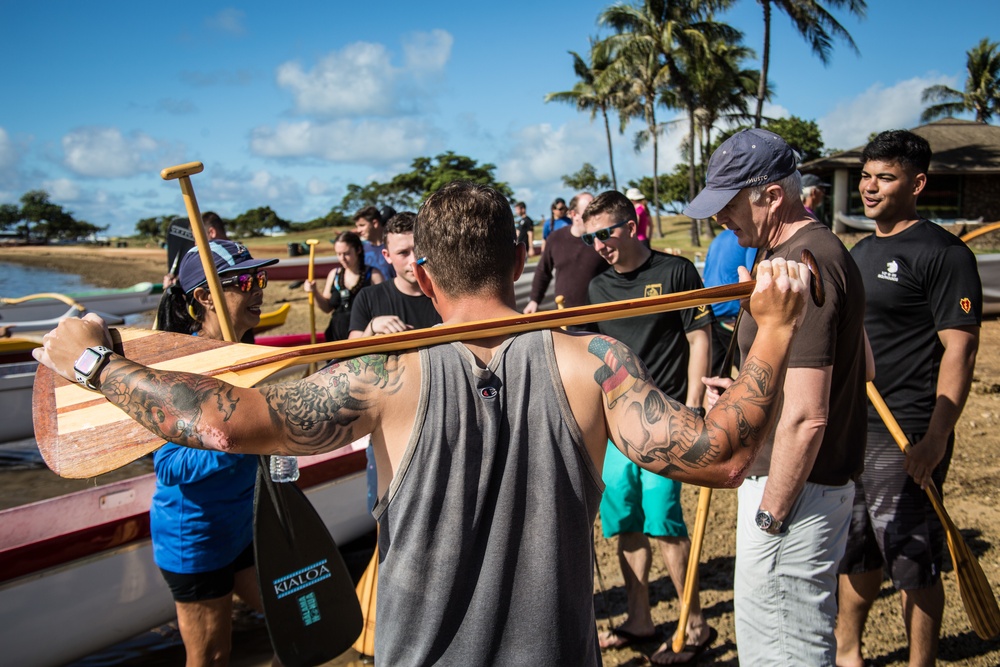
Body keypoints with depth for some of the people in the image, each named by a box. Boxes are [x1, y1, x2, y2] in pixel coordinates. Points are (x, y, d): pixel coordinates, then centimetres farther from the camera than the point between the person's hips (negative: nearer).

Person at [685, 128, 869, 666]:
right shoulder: (823, 249, 10)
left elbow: (805, 419, -26)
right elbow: (845, 369, 20)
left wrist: (770, 515, -18)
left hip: (794, 487, -11)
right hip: (828, 480, 11)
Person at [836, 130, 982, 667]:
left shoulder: (943, 253, -10)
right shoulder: (860, 251, 15)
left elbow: (960, 348, -16)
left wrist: (936, 437, -23)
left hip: (907, 435, -8)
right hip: (848, 426, 8)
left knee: (913, 561, 3)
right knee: (855, 550, 19)